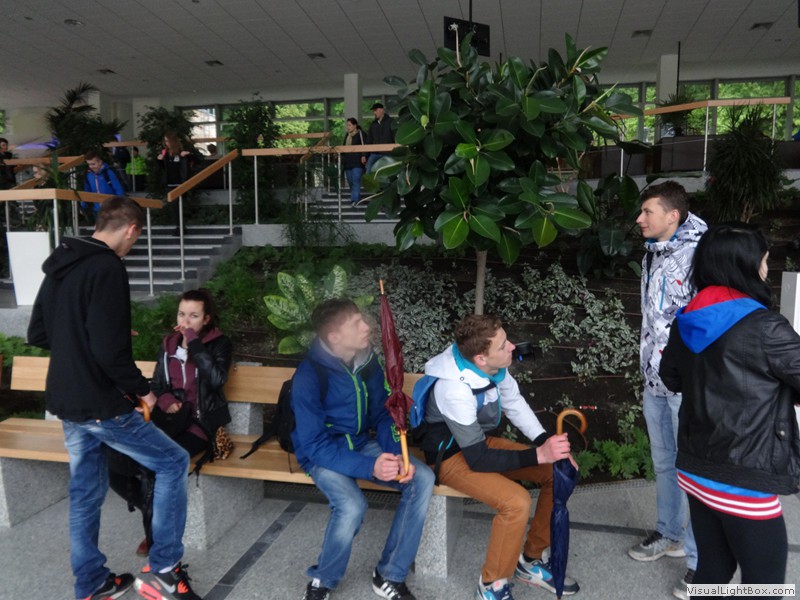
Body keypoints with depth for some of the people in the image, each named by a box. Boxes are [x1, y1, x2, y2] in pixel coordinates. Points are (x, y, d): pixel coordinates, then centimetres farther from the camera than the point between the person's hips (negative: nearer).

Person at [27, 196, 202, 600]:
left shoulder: (58, 268, 10)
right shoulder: (107, 267, -19)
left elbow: (36, 334, 17)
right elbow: (109, 350, -25)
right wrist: (142, 389, -11)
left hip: (65, 402, 9)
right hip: (100, 405, -9)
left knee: (85, 492, 18)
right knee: (173, 462, 3)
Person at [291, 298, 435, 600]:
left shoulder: (368, 362, -5)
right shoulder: (309, 376, -23)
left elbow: (382, 416, 3)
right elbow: (315, 446, -24)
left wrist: (397, 456, -17)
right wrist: (370, 467, -35)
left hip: (362, 444, 6)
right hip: (322, 453, -6)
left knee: (422, 478, -14)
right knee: (352, 505, -33)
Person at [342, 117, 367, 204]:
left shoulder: (360, 133, -1)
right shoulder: (347, 135, 21)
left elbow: (363, 145, -10)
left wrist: (363, 155, -22)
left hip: (357, 162, -8)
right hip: (347, 162, 8)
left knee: (356, 181, -15)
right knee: (350, 182, 8)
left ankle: (355, 200, -18)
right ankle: (357, 199, 17)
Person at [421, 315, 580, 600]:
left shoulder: (493, 365, -13)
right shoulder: (455, 388, -34)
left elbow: (514, 403, 4)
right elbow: (478, 459, -30)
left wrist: (548, 443, -8)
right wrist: (539, 455, -31)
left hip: (482, 440, 8)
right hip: (452, 456, -8)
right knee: (516, 502, -28)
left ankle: (531, 560, 14)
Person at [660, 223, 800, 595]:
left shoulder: (686, 323, 0)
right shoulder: (765, 330, -20)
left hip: (695, 473, 6)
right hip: (744, 484, -6)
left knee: (712, 569, 21)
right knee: (764, 581, 13)